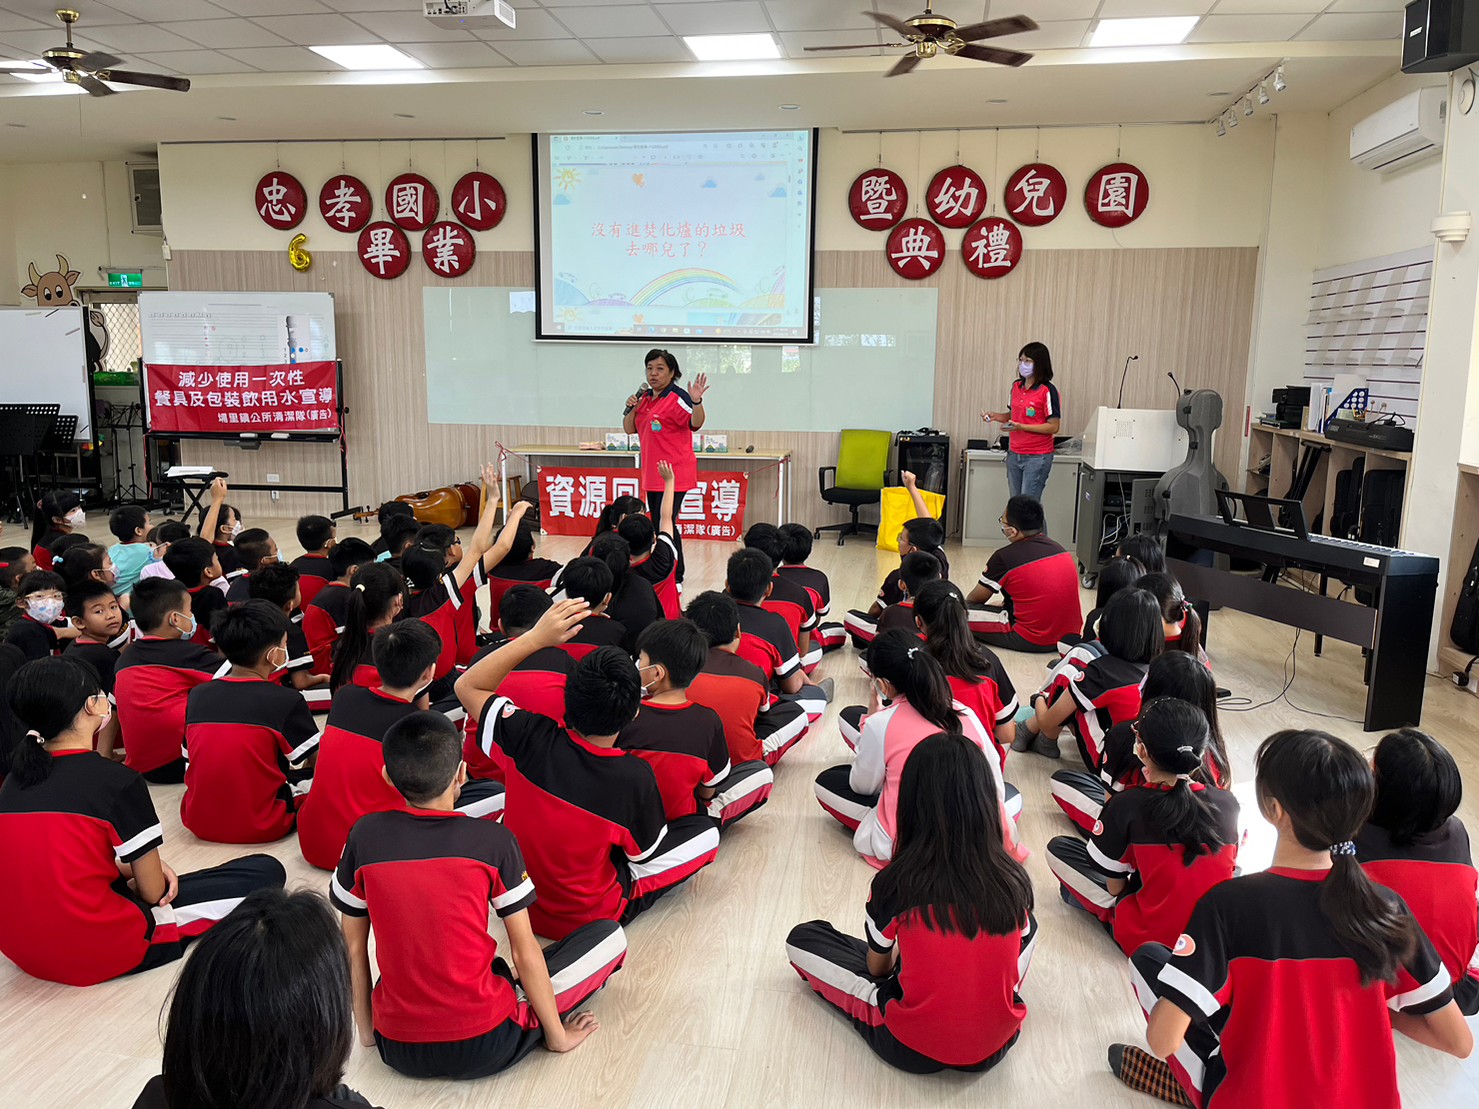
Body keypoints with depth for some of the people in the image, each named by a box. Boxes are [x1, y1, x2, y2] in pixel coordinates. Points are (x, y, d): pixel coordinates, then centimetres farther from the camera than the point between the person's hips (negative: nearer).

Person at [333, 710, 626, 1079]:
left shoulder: (365, 835, -8)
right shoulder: (493, 840, -14)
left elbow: (354, 948, 1)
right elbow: (525, 953, -8)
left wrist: (366, 1030, 15)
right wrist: (557, 1035, 5)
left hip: (397, 1050, 5)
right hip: (484, 1048, -4)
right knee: (610, 935, 7)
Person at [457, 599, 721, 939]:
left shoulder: (531, 739, -26)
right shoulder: (635, 777, -31)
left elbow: (468, 686, -8)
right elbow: (645, 851, -10)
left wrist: (536, 637, -18)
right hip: (585, 916, -2)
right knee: (705, 833, 6)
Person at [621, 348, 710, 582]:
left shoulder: (677, 397, -12)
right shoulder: (645, 397, 12)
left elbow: (695, 423, -27)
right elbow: (629, 429, 16)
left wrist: (697, 401, -45)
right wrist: (631, 408, -3)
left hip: (674, 474, -9)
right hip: (652, 474, 9)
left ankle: (676, 579, -1)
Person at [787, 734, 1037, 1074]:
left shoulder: (894, 884, -18)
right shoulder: (1014, 881, -12)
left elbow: (877, 967, 0)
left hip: (913, 1051, -3)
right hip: (995, 1046, 3)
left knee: (802, 938, 9)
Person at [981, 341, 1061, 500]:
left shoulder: (1047, 391, -12)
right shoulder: (1016, 386, 8)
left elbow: (1053, 426, -14)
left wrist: (1021, 427, -22)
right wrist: (996, 416, 2)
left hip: (1037, 457, -7)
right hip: (1014, 455, 7)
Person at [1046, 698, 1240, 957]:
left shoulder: (1125, 805, -17)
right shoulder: (1227, 803, -7)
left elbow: (1114, 885, -8)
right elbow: (1228, 863, 8)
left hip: (1148, 939, -3)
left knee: (1057, 849, 6)